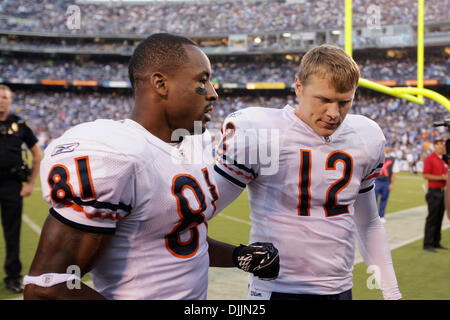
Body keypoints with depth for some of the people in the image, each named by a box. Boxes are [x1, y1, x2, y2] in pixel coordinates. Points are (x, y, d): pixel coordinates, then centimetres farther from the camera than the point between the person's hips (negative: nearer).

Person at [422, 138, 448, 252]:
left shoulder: (444, 159, 15)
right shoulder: (430, 159, -9)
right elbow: (425, 175, -17)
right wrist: (441, 178, -18)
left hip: (442, 192, 8)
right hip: (434, 192, -8)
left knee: (439, 218, 12)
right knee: (432, 219, -6)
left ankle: (436, 242, 20)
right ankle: (427, 244, -1)